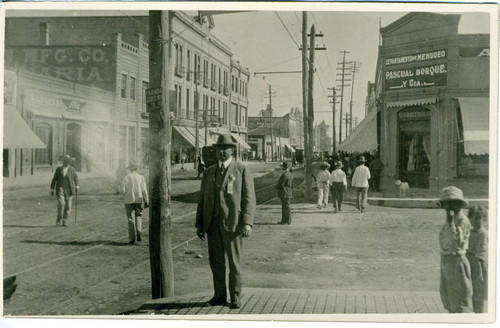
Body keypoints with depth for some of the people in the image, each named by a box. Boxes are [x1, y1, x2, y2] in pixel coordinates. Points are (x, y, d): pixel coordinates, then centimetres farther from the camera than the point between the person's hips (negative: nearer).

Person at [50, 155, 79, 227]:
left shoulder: (72, 169, 6)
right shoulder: (58, 169, 5)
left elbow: (76, 178, 19)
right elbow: (54, 180, 8)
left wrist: (76, 186, 8)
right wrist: (52, 190, 5)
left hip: (69, 190, 1)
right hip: (60, 189, -1)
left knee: (68, 206, -2)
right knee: (61, 204, -17)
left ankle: (65, 221, 7)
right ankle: (59, 220, -1)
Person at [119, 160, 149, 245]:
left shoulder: (126, 178, -5)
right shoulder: (141, 177, -2)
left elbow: (122, 190, -9)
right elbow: (144, 190, -4)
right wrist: (146, 201, 0)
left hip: (129, 201, -1)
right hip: (139, 200, 1)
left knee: (131, 219, 3)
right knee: (138, 217, 19)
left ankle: (132, 238, 1)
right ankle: (138, 234, 1)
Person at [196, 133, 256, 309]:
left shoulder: (242, 170, 0)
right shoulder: (209, 172, 14)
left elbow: (249, 198, -5)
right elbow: (202, 199, 14)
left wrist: (247, 223, -15)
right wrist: (199, 224, 8)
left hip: (232, 223, -4)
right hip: (212, 224, 4)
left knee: (235, 262, 3)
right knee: (216, 261, 8)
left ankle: (235, 297, 15)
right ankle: (219, 295, 21)